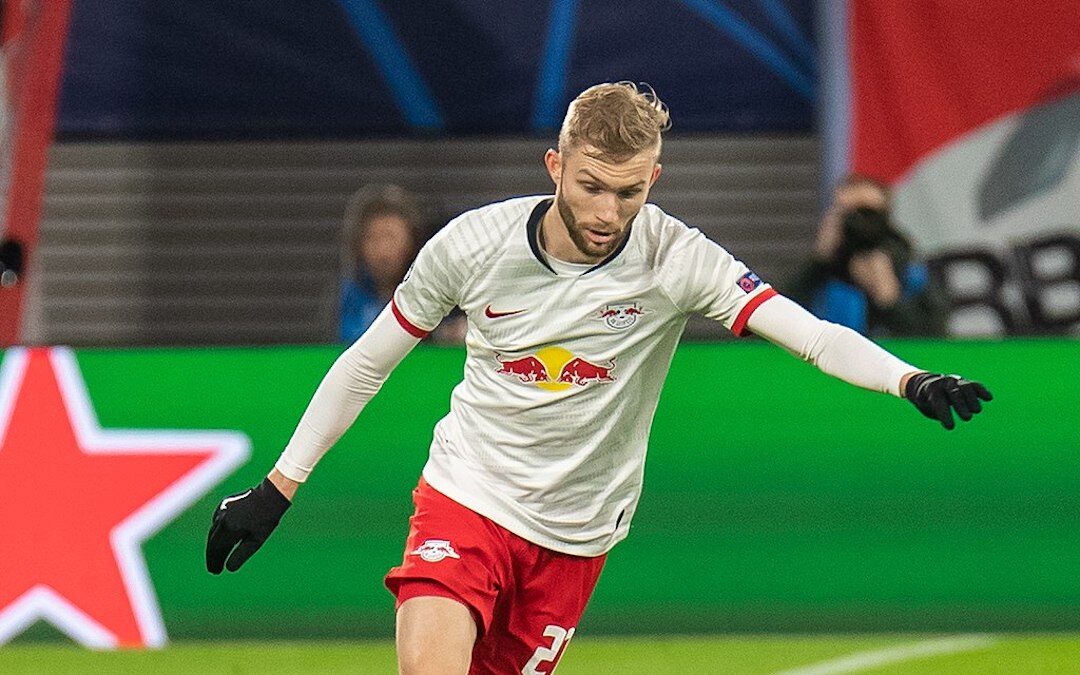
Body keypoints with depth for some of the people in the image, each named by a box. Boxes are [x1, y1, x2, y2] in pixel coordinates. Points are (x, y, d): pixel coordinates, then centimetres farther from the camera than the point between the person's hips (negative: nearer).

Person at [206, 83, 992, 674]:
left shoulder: (675, 260, -14)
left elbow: (811, 333, -26)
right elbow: (367, 361, 3)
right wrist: (278, 488, 5)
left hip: (577, 531, 1)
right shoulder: (472, 244, -11)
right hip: (467, 494, -1)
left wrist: (910, 380, -44)